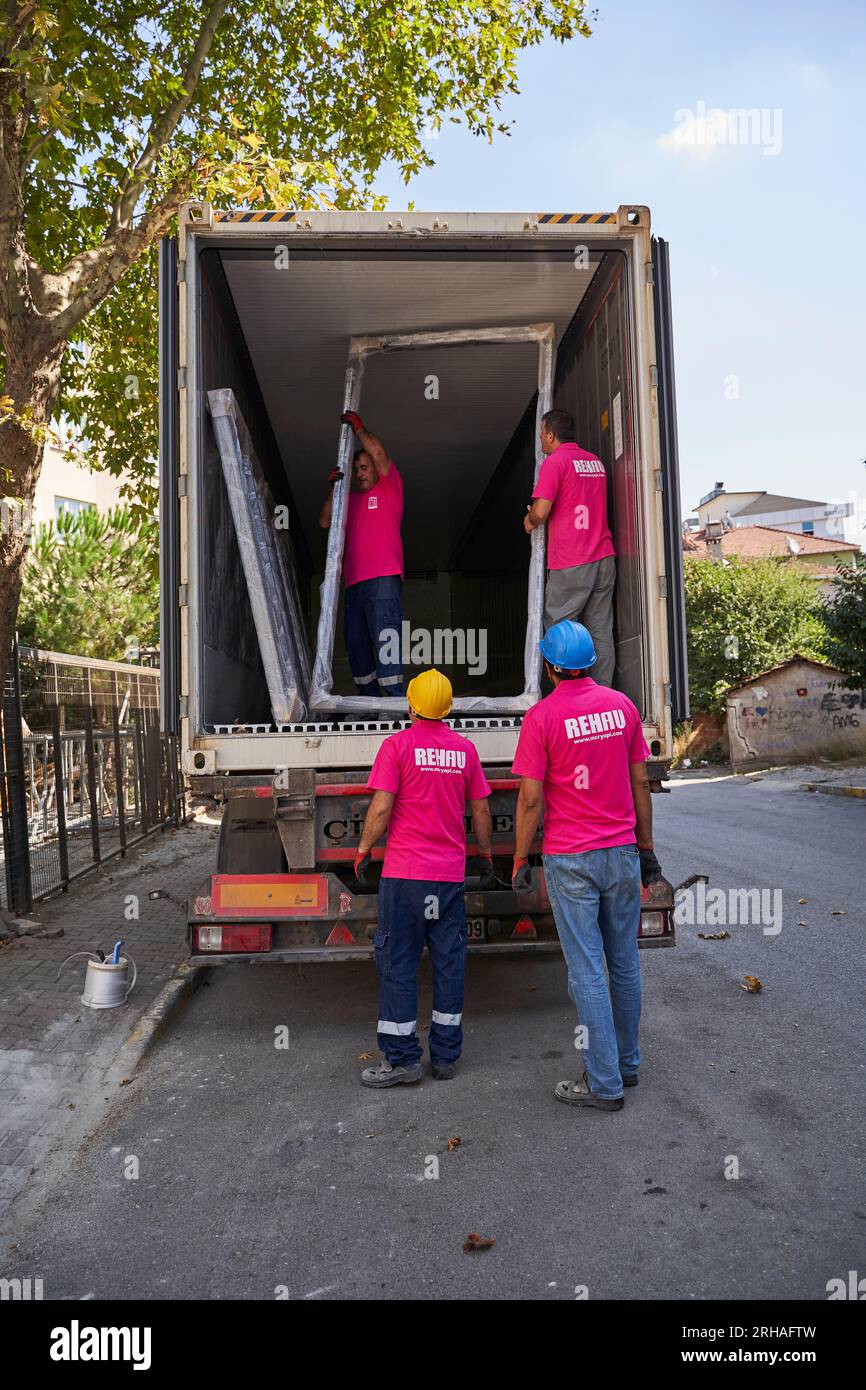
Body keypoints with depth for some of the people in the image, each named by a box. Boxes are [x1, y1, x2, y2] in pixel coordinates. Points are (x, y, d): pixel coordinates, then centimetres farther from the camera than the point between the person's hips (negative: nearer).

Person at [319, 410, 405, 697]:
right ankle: (369, 702, 12)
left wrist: (357, 426, 10)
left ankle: (396, 699, -18)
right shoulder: (351, 499, 27)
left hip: (383, 579, -6)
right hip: (353, 582, 7)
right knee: (356, 643, 5)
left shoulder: (390, 488, 10)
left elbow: (377, 451, -2)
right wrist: (333, 488, 9)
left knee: (385, 638, -16)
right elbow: (325, 522, 18)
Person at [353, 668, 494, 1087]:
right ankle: (445, 1056, 16)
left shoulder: (397, 745, -6)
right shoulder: (465, 749, 7)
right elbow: (480, 810, 11)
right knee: (448, 962, 10)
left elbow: (381, 807, -12)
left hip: (404, 872, -4)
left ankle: (401, 1058, 7)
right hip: (451, 872, 4)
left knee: (397, 962, 3)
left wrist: (363, 851, 1)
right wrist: (485, 856, 23)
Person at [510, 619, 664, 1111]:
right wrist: (646, 847, 16)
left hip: (570, 860, -5)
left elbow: (530, 798, -11)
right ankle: (628, 1063, 29)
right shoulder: (622, 706, 3)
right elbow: (640, 782, 8)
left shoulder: (542, 716, -11)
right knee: (625, 963, 16)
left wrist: (521, 859, -1)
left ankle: (605, 1084, 9)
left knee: (588, 973, 2)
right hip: (622, 853, 5)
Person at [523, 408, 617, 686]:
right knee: (601, 632, 7)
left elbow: (541, 512, -15)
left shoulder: (554, 462, -6)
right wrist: (538, 516, 24)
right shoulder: (595, 461, 17)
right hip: (604, 558, 7)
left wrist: (530, 521, 7)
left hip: (570, 562, -7)